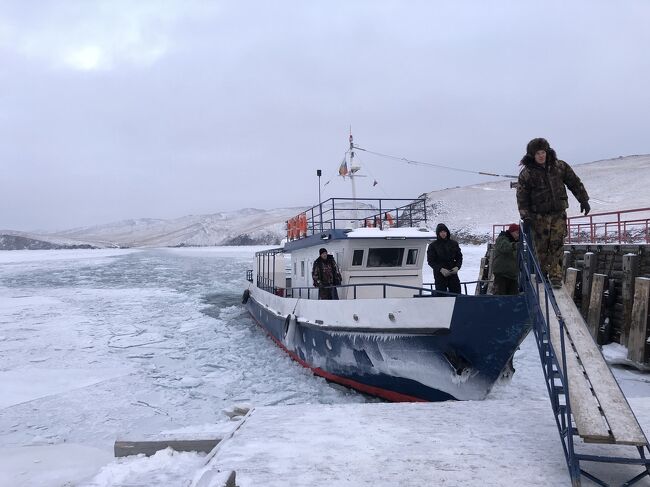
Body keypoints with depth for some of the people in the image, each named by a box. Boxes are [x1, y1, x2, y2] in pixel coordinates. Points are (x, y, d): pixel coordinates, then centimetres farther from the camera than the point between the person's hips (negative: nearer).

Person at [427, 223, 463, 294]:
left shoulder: (454, 244, 8)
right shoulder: (433, 245, 0)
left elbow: (459, 257, 14)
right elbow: (430, 261, -3)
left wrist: (457, 267, -5)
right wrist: (440, 269, -16)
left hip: (453, 273, 3)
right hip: (440, 275, -3)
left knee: (457, 293, 1)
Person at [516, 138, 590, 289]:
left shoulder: (559, 166, 4)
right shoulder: (526, 173, -4)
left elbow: (575, 183, 14)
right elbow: (522, 197, -5)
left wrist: (583, 200, 12)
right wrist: (526, 217, -11)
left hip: (558, 213, 2)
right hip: (538, 215, -1)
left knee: (557, 244, -5)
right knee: (541, 246, 1)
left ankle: (555, 276, -2)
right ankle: (542, 273, 19)